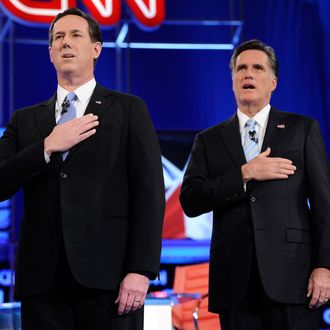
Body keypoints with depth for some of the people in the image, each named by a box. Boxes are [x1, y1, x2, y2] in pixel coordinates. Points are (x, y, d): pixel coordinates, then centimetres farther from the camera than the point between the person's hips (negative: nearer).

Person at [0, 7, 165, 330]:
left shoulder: (128, 110, 8)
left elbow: (150, 192, 0)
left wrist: (141, 270, -10)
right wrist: (48, 147, -6)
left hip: (106, 275, -2)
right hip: (42, 279, 3)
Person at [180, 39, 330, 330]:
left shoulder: (302, 129, 9)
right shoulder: (210, 141, 13)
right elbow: (190, 202, 1)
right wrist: (245, 174, -9)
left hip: (290, 274, -2)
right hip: (235, 282, 2)